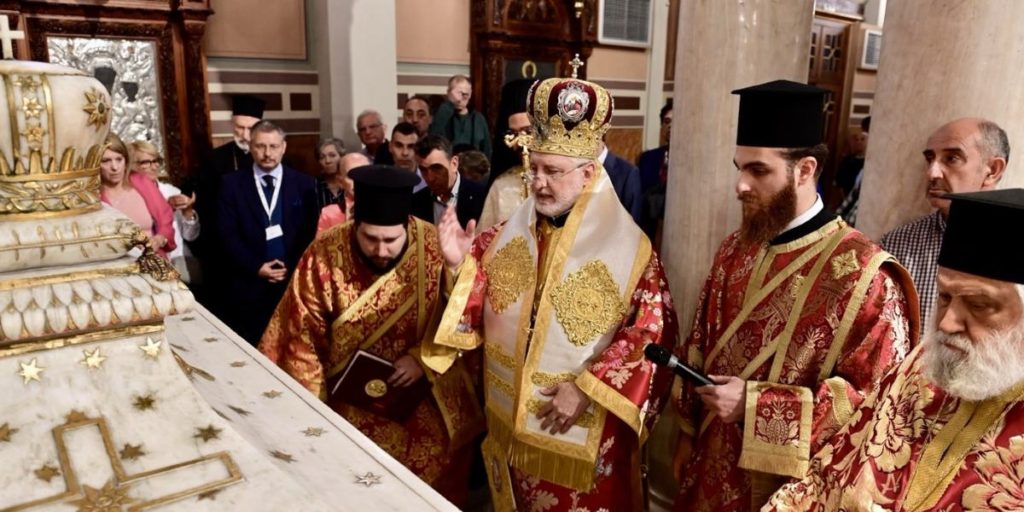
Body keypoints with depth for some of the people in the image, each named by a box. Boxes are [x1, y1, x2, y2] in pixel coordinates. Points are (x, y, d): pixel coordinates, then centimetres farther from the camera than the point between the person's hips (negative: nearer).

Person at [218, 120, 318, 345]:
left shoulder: (304, 184, 5)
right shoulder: (232, 183, 3)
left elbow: (310, 233, 3)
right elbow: (227, 234, -2)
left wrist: (291, 268, -8)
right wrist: (256, 267, -11)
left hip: (294, 281, 1)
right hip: (248, 283, 0)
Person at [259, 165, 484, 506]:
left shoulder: (437, 248, -18)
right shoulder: (324, 256, -16)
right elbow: (303, 337, -7)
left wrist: (425, 358, -17)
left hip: (426, 400, 0)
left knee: (433, 476, 11)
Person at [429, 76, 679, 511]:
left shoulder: (628, 248, -15)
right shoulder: (511, 233, -1)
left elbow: (654, 332, -17)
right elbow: (474, 309, 3)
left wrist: (586, 387, -20)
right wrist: (459, 265, -17)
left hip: (583, 433, -4)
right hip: (511, 420, 5)